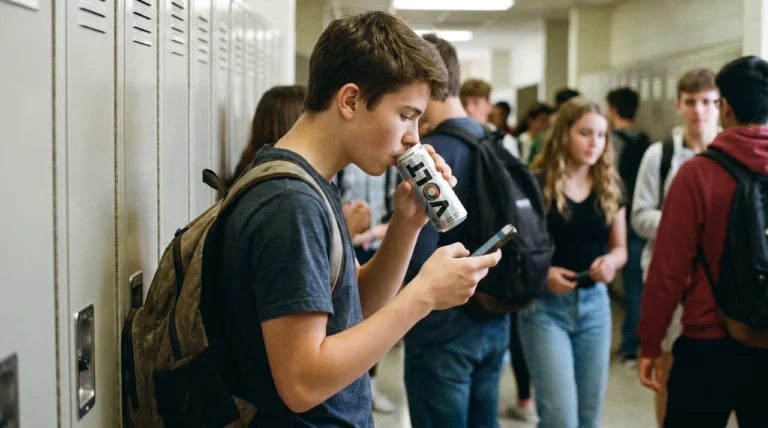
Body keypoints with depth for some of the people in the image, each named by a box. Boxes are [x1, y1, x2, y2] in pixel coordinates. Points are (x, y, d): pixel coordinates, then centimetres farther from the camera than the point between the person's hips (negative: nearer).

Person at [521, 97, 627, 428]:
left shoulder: (610, 186, 6)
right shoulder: (536, 184, -9)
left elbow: (620, 248, 14)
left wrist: (611, 261, -8)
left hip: (595, 304, 5)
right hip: (545, 306, -5)